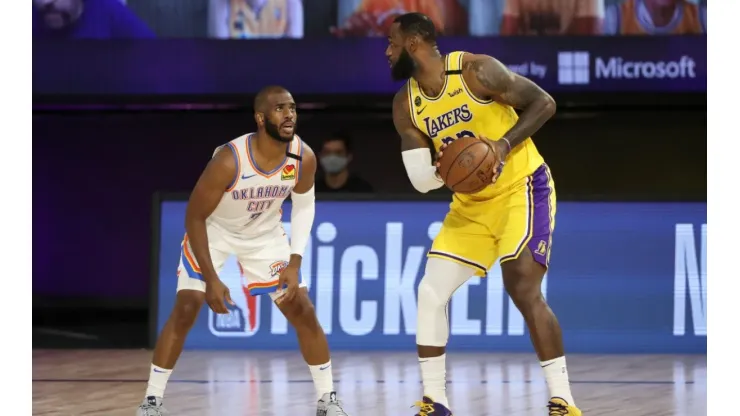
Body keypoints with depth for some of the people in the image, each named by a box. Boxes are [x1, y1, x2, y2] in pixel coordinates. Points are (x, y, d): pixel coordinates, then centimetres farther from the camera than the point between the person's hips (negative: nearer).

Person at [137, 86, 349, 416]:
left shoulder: (304, 158, -24)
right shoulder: (229, 160, -36)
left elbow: (303, 205, -2)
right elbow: (194, 217, -24)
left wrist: (294, 262, -11)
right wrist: (211, 279, -26)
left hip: (265, 233, 4)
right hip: (213, 230, -4)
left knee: (304, 312, -2)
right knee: (185, 311, -14)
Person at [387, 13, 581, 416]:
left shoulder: (477, 71, -18)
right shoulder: (405, 105, 0)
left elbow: (543, 102, -14)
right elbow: (421, 179, -1)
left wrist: (504, 145, -26)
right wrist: (446, 170, -24)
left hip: (521, 188, -7)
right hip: (471, 203, 7)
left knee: (523, 290, -19)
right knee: (430, 292, 0)